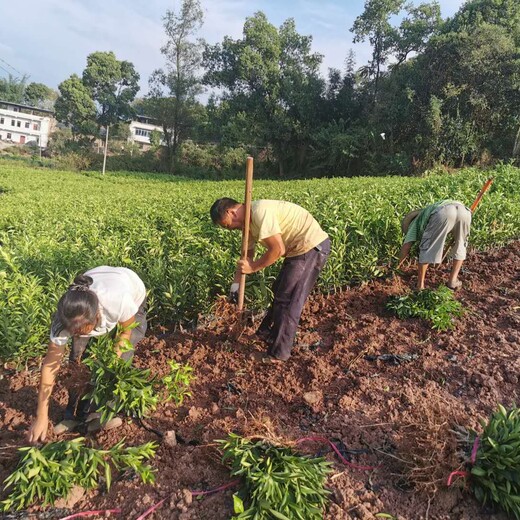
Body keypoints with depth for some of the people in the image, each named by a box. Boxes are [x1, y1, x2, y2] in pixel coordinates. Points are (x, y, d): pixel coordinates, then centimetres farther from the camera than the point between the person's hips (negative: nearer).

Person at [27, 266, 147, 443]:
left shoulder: (120, 301, -46)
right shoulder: (65, 318, -34)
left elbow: (127, 331, -21)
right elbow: (50, 366, -24)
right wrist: (41, 417, -21)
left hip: (134, 297, -2)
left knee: (120, 361, -16)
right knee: (78, 357, -9)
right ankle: (75, 414, 10)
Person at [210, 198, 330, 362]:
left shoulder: (259, 212, -24)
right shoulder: (248, 221, 8)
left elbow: (278, 250, -25)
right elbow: (247, 256, 17)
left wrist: (253, 267, -13)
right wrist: (235, 284, 14)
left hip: (312, 246, -10)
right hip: (299, 249, 10)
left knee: (288, 300, -5)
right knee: (279, 292, 20)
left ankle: (278, 354, 8)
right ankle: (267, 335, 38)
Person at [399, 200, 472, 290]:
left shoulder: (416, 222, 32)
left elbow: (406, 246, 22)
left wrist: (399, 263, 35)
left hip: (442, 213, -5)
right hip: (463, 211, 5)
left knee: (426, 250, 12)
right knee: (460, 248, 27)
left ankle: (420, 284, 14)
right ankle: (453, 280, 25)